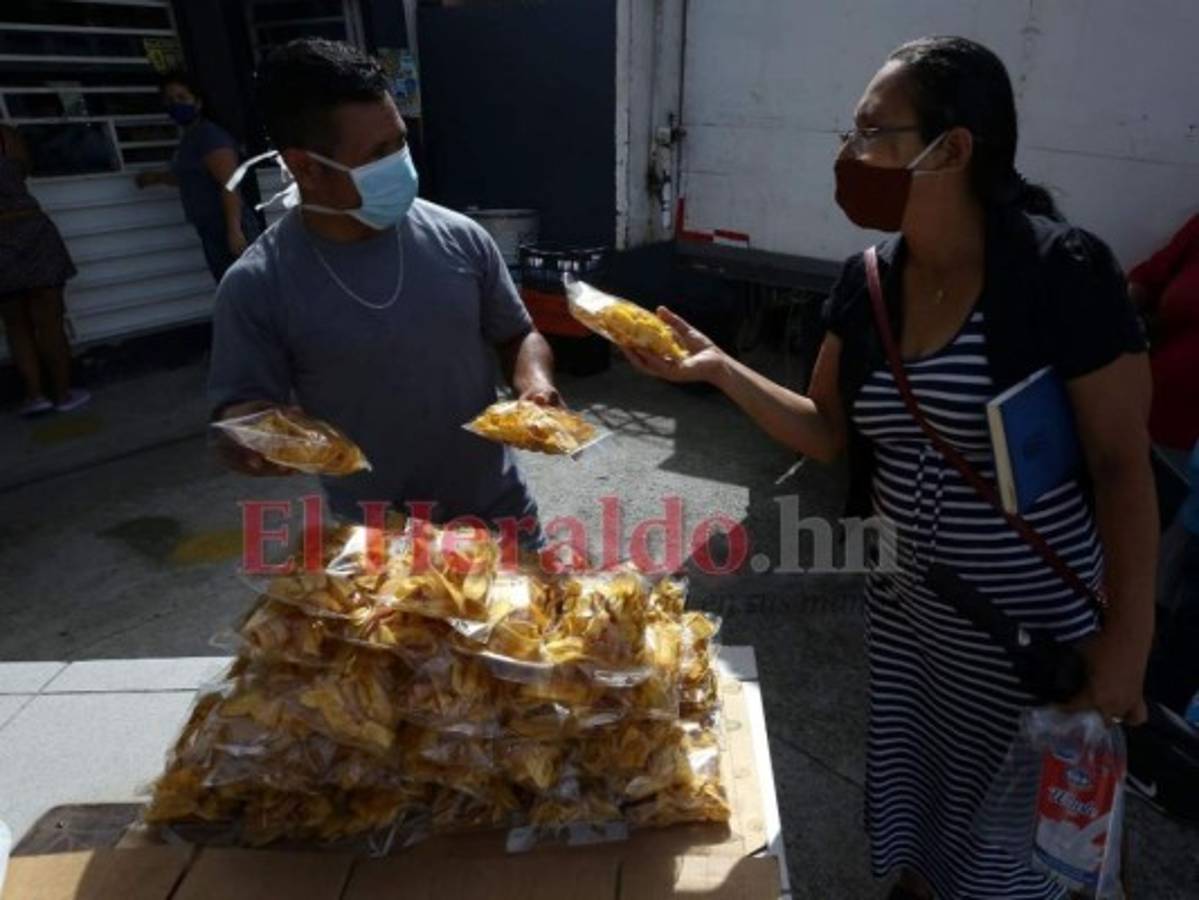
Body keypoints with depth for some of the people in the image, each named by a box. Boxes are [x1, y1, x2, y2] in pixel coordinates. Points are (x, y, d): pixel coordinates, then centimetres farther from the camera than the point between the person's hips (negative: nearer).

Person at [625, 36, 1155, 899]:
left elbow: (1122, 463, -15)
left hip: (1040, 619, -5)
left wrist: (1128, 640, -13)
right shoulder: (865, 283, -3)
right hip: (907, 603, 5)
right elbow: (830, 432, 2)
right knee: (910, 777, 26)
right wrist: (719, 366, -10)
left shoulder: (1063, 270, -20)